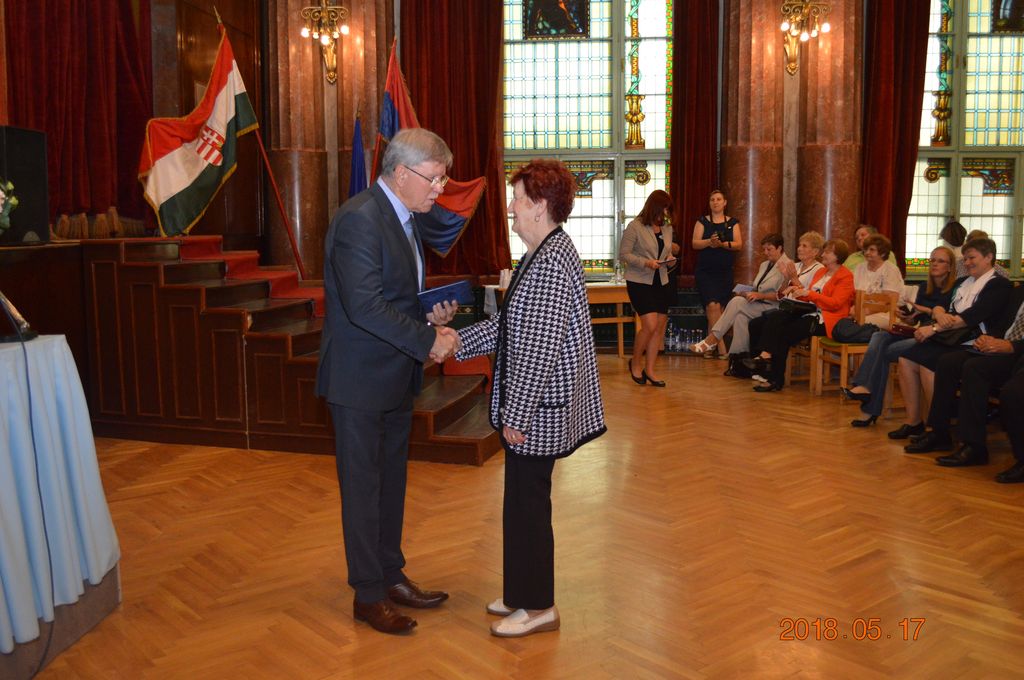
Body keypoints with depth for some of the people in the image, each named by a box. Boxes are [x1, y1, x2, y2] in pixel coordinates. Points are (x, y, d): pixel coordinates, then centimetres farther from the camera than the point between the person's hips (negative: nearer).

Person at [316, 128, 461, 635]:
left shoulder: (404, 218, 10)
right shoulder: (359, 218, -21)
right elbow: (365, 306, -28)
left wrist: (429, 314, 1)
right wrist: (429, 340, -22)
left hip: (396, 376, 9)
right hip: (360, 381, -9)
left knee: (391, 482, 18)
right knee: (363, 487, 4)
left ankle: (390, 575, 33)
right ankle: (368, 595, 19)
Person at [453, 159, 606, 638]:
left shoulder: (551, 263, -21)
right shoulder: (543, 255, 12)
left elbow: (541, 349, -24)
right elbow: (509, 325, 16)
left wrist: (517, 416, -20)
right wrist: (457, 342, 12)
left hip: (537, 410, -10)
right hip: (531, 407, 10)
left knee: (527, 503, 2)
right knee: (525, 500, 18)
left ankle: (537, 607, 17)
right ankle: (524, 593, 33)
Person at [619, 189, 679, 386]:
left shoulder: (667, 228, 10)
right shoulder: (635, 227, -10)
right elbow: (624, 254, -11)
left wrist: (670, 259, -3)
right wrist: (646, 263, -22)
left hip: (661, 282, 7)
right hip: (640, 282, -7)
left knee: (660, 327, 6)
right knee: (650, 325, -14)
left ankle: (649, 369, 16)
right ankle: (635, 362, 10)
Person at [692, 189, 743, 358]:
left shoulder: (733, 222, 10)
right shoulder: (702, 221, 8)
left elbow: (739, 244, -1)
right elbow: (695, 243, -2)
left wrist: (723, 244, -19)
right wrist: (709, 241, -21)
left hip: (725, 272, 2)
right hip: (705, 271, -2)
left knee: (718, 308, 1)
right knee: (712, 306, -15)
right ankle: (720, 345, -12)